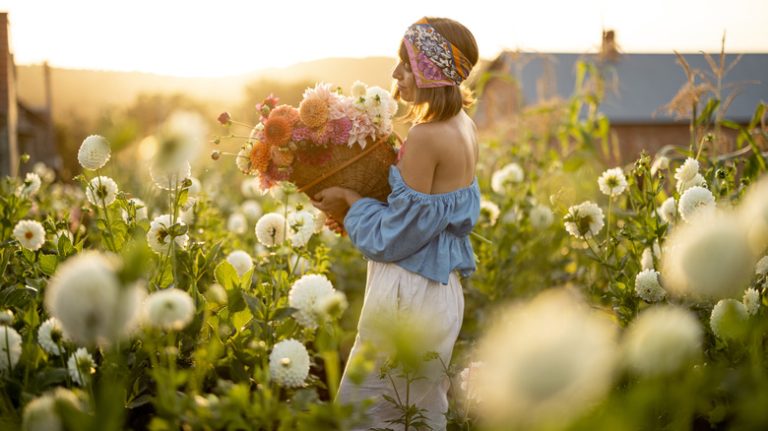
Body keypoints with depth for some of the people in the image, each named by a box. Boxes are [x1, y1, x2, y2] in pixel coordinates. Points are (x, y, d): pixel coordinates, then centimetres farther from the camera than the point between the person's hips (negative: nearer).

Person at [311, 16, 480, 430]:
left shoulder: (425, 137, -21)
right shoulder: (463, 126, 7)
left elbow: (396, 236, -17)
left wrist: (350, 203, -4)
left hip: (409, 295, -10)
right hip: (444, 290, 10)